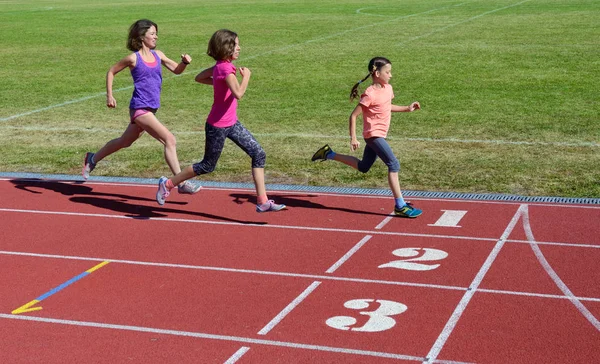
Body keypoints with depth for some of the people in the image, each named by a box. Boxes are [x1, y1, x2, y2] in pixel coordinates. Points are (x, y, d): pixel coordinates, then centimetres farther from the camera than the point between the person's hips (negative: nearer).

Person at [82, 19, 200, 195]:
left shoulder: (157, 55, 9)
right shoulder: (133, 58, -8)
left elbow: (176, 70, 14)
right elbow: (111, 72, 4)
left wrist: (184, 62, -8)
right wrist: (109, 96, 0)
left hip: (151, 108, 8)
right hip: (140, 108, -8)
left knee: (125, 142, 23)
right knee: (169, 139, -17)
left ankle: (92, 159, 43)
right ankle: (181, 183, -15)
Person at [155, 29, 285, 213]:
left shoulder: (220, 66, 6)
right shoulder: (226, 68, -22)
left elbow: (199, 77, 20)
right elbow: (238, 93, -35)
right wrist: (246, 76, -19)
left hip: (231, 123, 9)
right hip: (218, 126, -9)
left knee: (259, 154, 0)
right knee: (207, 166, 7)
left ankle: (262, 201, 1)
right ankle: (168, 183, 24)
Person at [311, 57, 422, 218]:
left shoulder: (388, 88, 6)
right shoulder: (370, 94, -19)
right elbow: (353, 115, -17)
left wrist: (407, 108, 15)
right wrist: (353, 138, -19)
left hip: (379, 135, 9)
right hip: (373, 134, -9)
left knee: (363, 167, 20)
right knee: (393, 165, -15)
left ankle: (329, 154, 30)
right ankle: (400, 206, -12)